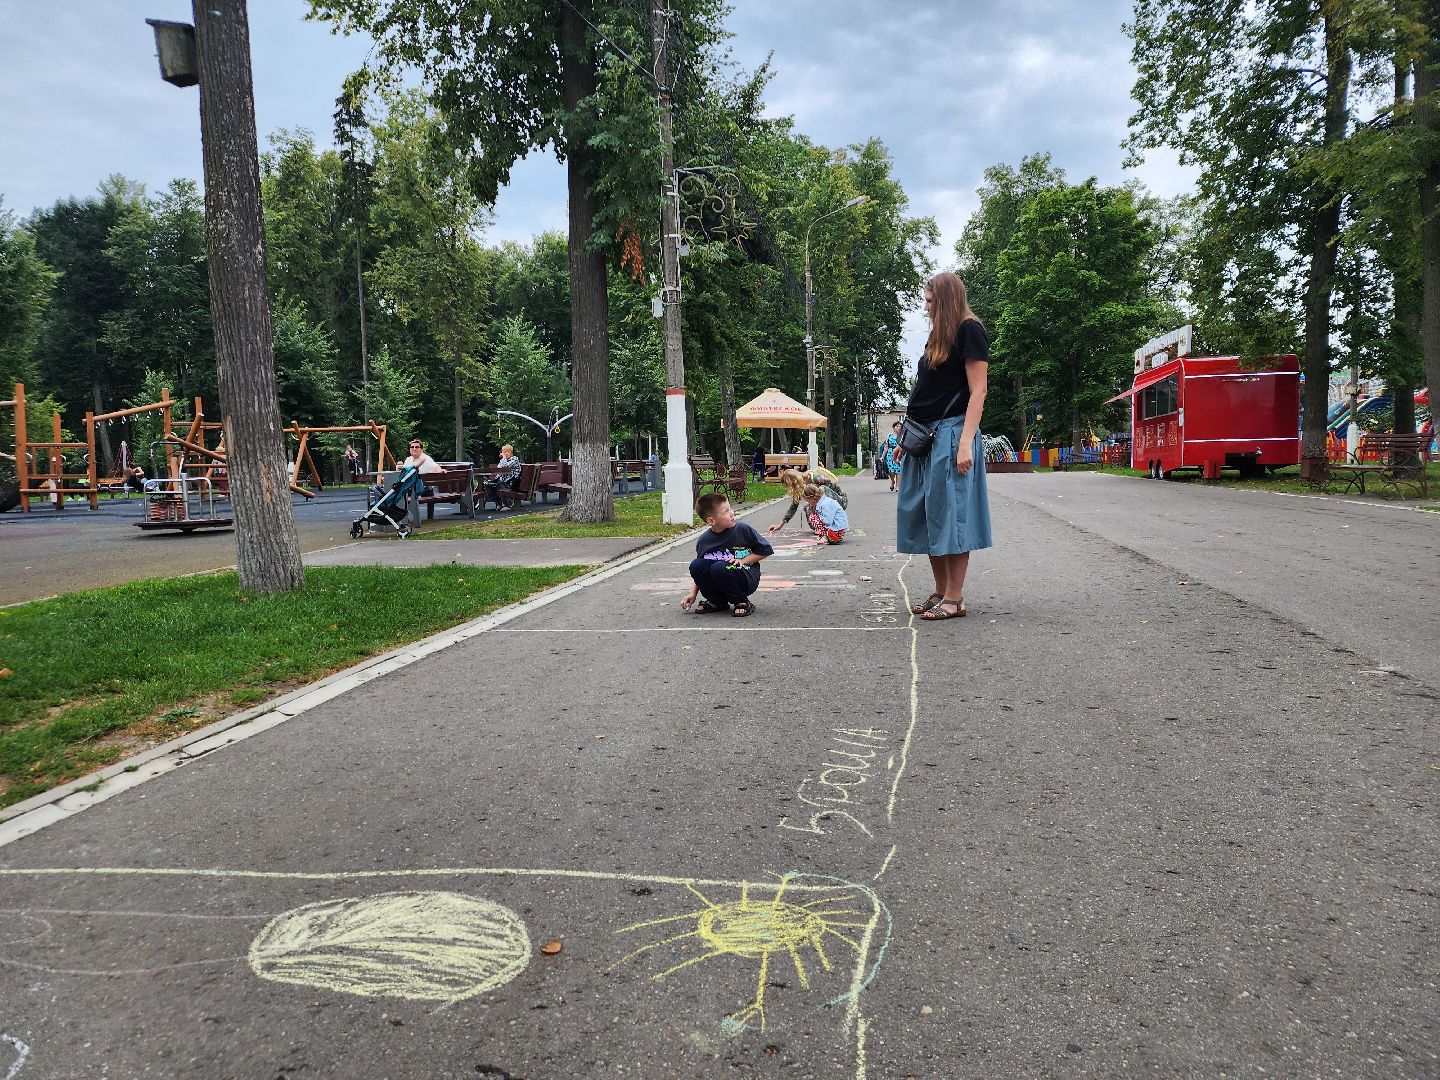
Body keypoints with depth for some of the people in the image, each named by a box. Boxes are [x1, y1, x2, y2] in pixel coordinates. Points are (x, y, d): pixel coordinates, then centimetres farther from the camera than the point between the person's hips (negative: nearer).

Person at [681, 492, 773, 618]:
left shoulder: (743, 529, -11)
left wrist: (743, 560, -12)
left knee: (719, 568, -33)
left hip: (748, 579, -4)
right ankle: (718, 602, 0)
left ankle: (742, 603, -10)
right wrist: (693, 593, -3)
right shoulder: (703, 541, -5)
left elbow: (765, 550, -1)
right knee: (695, 566, -21)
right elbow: (699, 571, 7)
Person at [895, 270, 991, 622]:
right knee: (925, 516, 7)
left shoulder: (969, 331, -4)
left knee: (949, 514, -7)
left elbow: (977, 391, -11)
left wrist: (966, 442, -19)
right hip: (924, 436, 8)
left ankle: (954, 598, -1)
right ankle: (940, 592, 14)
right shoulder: (937, 337, 19)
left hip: (951, 434, -8)